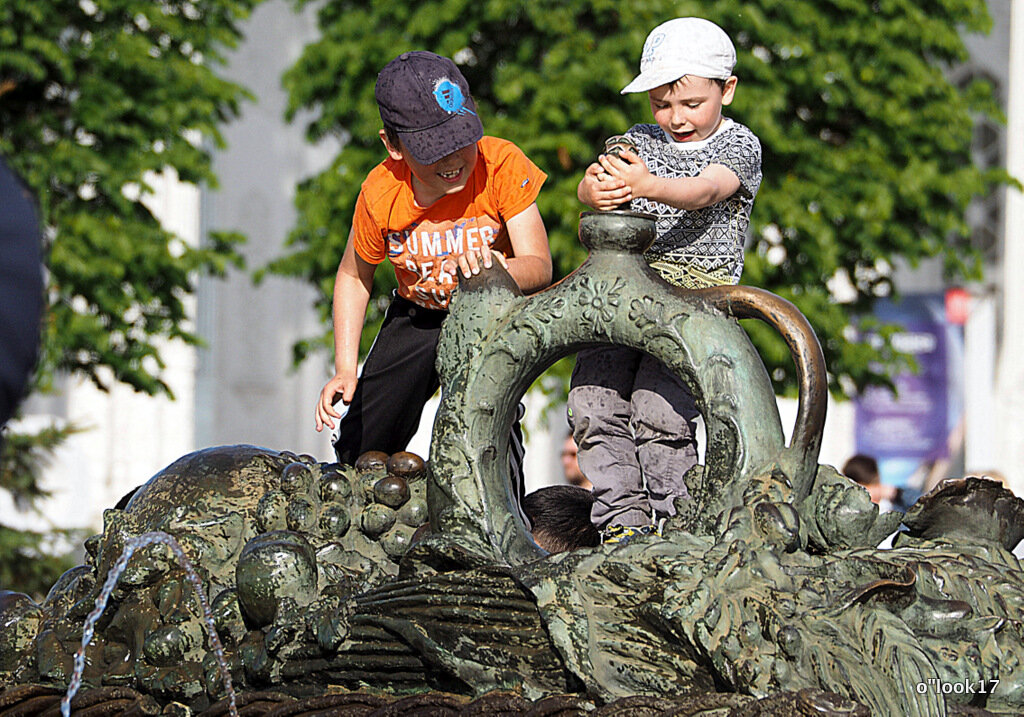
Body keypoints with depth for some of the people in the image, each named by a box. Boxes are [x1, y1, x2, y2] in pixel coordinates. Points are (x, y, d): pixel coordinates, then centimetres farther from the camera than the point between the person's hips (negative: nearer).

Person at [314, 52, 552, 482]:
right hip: (417, 316, 3)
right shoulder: (380, 194, -21)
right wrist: (345, 369, -10)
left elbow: (539, 268, -32)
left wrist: (496, 270, -56)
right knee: (359, 455, 6)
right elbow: (354, 276, -2)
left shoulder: (502, 165, -29)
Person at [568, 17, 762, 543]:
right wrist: (595, 191, -28)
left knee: (658, 411, -20)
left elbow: (703, 191, -16)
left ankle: (672, 523, -8)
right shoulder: (637, 143, 17)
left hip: (698, 297, -5)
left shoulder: (740, 146, 4)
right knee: (592, 405, -11)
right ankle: (624, 517, -3)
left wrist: (647, 186, -36)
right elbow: (595, 183, -2)